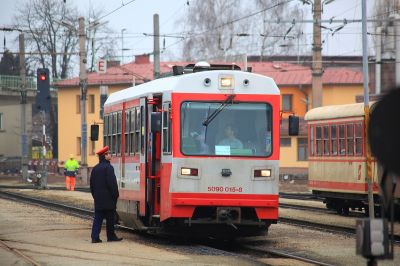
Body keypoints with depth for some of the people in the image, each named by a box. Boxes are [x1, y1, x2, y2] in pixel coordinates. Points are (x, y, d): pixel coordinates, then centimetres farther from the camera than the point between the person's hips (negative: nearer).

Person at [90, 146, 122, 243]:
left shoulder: (95, 169, 12)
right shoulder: (108, 167, -13)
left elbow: (92, 184, 16)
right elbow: (112, 183, -16)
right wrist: (115, 195, -9)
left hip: (98, 199, 7)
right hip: (108, 198, -7)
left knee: (98, 218, 5)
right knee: (110, 218, 4)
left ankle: (95, 237, -2)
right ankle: (111, 236, 9)